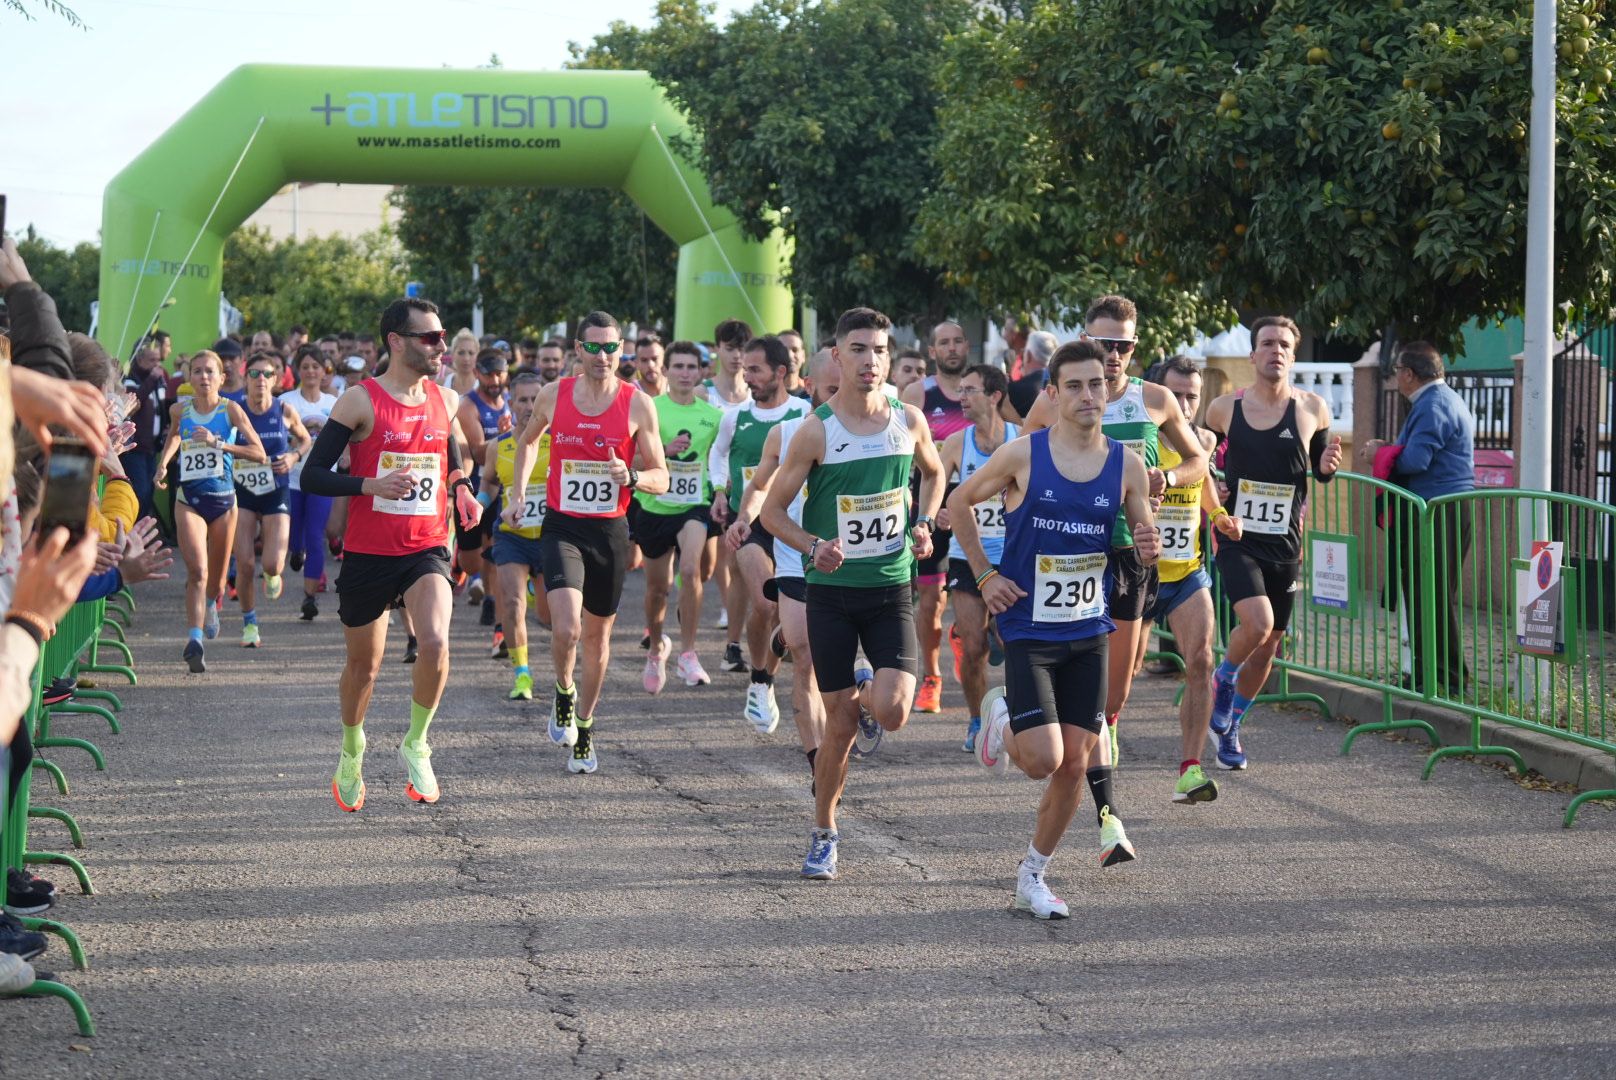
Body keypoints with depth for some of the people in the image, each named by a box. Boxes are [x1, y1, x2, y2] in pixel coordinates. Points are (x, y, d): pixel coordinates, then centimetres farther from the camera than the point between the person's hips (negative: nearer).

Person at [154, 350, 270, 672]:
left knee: (215, 580, 13)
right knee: (197, 570, -21)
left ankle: (211, 604, 49)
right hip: (188, 500, 0)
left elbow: (259, 453, -12)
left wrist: (217, 443, -20)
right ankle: (195, 639, -27)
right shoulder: (179, 411, 3)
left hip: (223, 499, 0)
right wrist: (163, 463, 11)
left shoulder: (230, 410, -5)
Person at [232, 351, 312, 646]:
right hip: (242, 492, 0)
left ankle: (272, 574, 28)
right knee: (245, 565, -6)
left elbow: (305, 439, 12)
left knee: (273, 564, -11)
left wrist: (294, 456, -6)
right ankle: (249, 623, 15)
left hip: (277, 493, 0)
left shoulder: (285, 410, -4)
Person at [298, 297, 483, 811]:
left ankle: (416, 744, -2)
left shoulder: (446, 401, 5)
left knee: (435, 641, -24)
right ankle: (351, 753, 39)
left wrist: (461, 491, 2)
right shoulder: (361, 400, -10)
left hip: (427, 550, 2)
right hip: (368, 553, -2)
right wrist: (371, 485, -27)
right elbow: (312, 476, -12)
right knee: (364, 665, 12)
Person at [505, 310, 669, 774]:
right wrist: (517, 495, 14)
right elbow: (528, 440, 21)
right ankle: (564, 693, 10)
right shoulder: (553, 395, -1)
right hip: (562, 527, -1)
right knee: (566, 627, -21)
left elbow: (661, 479, -1)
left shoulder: (638, 405, -5)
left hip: (610, 531, 1)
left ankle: (584, 728, 30)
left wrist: (631, 478, -22)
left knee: (597, 635, 12)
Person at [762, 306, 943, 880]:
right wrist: (813, 547, -20)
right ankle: (823, 835, 20)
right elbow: (772, 512, -3)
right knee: (839, 724, 1)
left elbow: (933, 472, 22)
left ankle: (868, 701, 22)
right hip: (831, 592, -2)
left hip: (892, 589, 2)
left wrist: (924, 523, 5)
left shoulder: (910, 421, 0)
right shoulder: (817, 430, -9)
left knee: (892, 712, -16)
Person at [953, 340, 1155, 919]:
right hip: (1028, 630, -3)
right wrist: (985, 575, -2)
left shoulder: (1126, 465, -1)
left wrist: (1148, 547, -16)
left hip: (1088, 633, 3)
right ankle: (1002, 717, 21)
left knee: (1075, 764, 3)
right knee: (1043, 760, -14)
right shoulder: (1023, 455, -10)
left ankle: (1032, 876, 20)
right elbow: (960, 502, 4)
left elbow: (1143, 542, 8)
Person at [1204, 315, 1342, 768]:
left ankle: (1229, 727, 32)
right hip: (1237, 541, -2)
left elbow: (1320, 469, 11)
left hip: (1284, 545, 2)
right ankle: (1223, 678, 7)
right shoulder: (1225, 408, -2)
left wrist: (1328, 466, -12)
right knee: (1257, 624, -24)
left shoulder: (1311, 409, -1)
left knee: (1268, 647, 9)